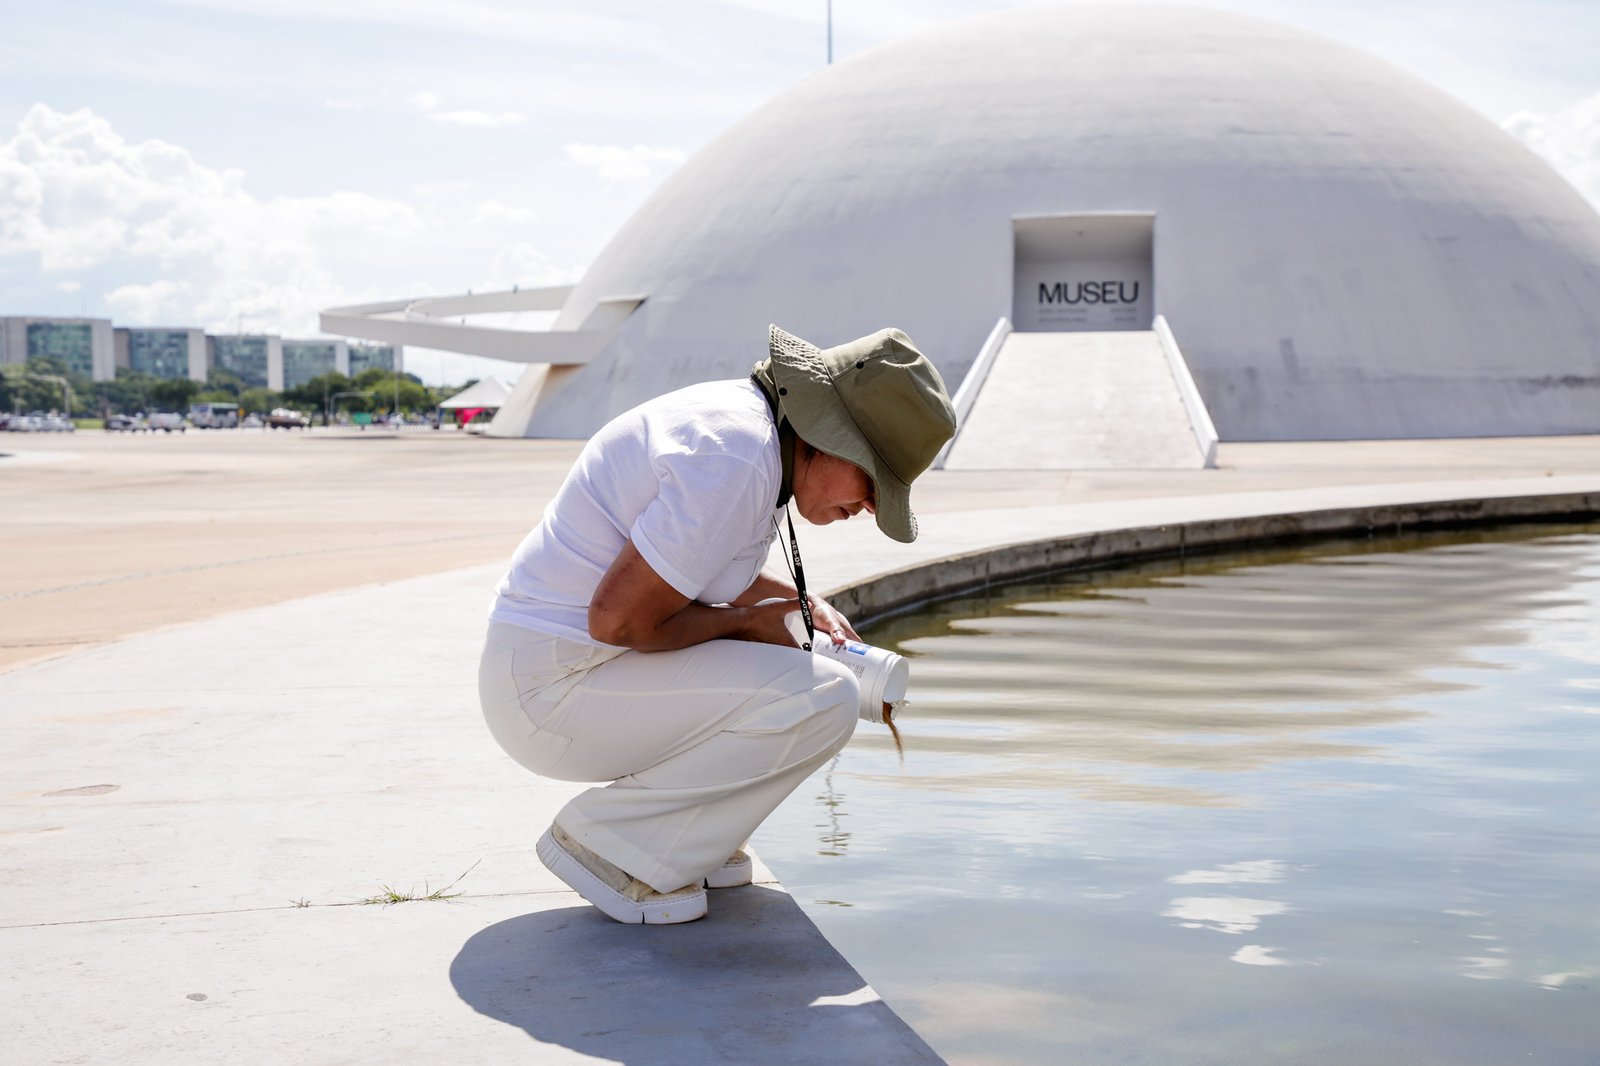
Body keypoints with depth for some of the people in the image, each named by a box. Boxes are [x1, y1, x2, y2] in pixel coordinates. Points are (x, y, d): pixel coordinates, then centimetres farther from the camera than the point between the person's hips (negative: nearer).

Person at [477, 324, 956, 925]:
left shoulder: (741, 414, 8)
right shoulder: (737, 459, -24)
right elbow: (617, 617, -25)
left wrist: (797, 601, 8)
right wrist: (744, 620, -10)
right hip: (555, 690, -10)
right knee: (823, 700, -18)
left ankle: (685, 840, 12)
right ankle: (611, 844, -7)